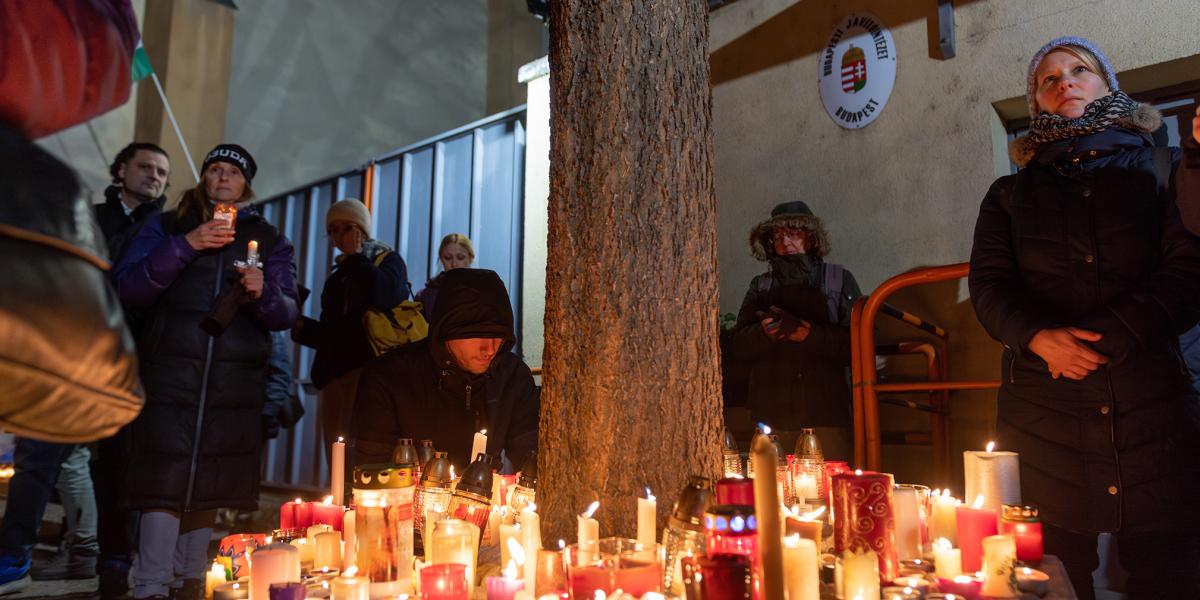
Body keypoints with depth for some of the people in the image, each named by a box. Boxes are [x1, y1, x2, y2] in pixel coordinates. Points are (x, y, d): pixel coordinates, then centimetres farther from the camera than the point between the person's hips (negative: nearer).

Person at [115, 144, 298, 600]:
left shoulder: (268, 240, 14)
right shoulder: (167, 226, 13)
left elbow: (287, 314, 5)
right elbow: (129, 289, -1)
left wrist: (264, 292, -17)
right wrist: (185, 245, -12)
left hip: (236, 382, 1)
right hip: (171, 373, -1)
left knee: (209, 486, 6)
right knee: (166, 480, -10)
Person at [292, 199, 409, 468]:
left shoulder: (389, 260, 7)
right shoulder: (339, 276, 25)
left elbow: (384, 296, -17)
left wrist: (355, 257, -3)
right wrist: (304, 328, 9)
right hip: (334, 374, 7)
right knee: (335, 457, 2)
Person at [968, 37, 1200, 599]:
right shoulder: (1011, 194, 16)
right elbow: (988, 285, 5)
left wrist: (1101, 339, -12)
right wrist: (1041, 337, -14)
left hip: (1154, 405, 0)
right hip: (1044, 412, 1)